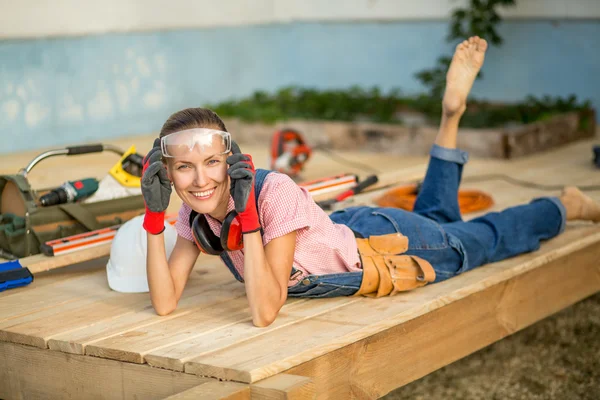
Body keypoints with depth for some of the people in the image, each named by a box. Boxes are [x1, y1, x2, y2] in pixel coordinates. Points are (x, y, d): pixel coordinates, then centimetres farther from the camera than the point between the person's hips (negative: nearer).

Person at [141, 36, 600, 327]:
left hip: (385, 243, -6)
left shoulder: (274, 192, -40)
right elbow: (165, 302, -24)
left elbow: (264, 312, -44)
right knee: (436, 218, 35)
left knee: (485, 239, 22)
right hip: (347, 231, 6)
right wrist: (154, 215, -33)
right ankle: (450, 114, 43)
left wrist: (247, 212, -51)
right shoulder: (196, 214, -20)